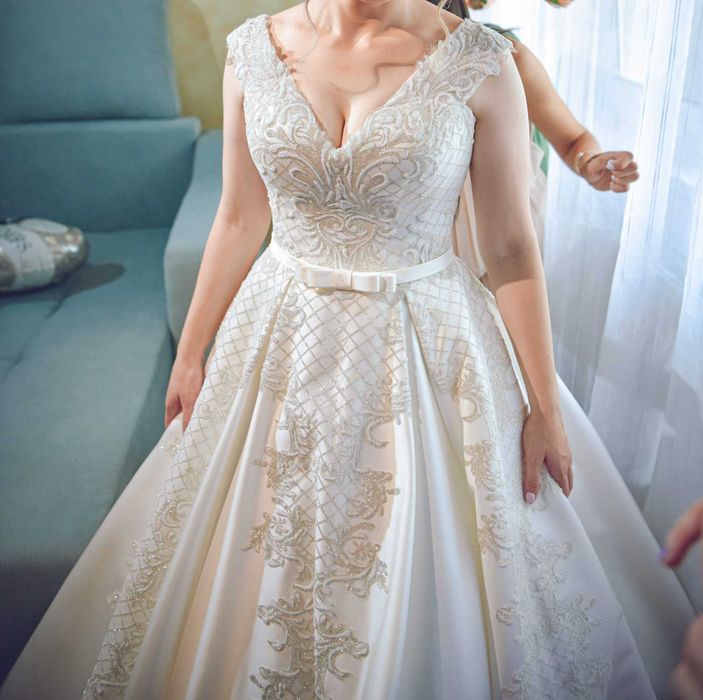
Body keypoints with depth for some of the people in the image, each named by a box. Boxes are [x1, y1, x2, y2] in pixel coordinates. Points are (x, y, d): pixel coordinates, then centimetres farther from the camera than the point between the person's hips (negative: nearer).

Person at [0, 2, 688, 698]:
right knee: (251, 564, 19)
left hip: (428, 349, -2)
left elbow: (512, 248, -7)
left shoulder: (478, 61, -11)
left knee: (423, 588, 13)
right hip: (279, 345, 3)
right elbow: (239, 219, 6)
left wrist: (544, 409, -4)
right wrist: (189, 353, 11)